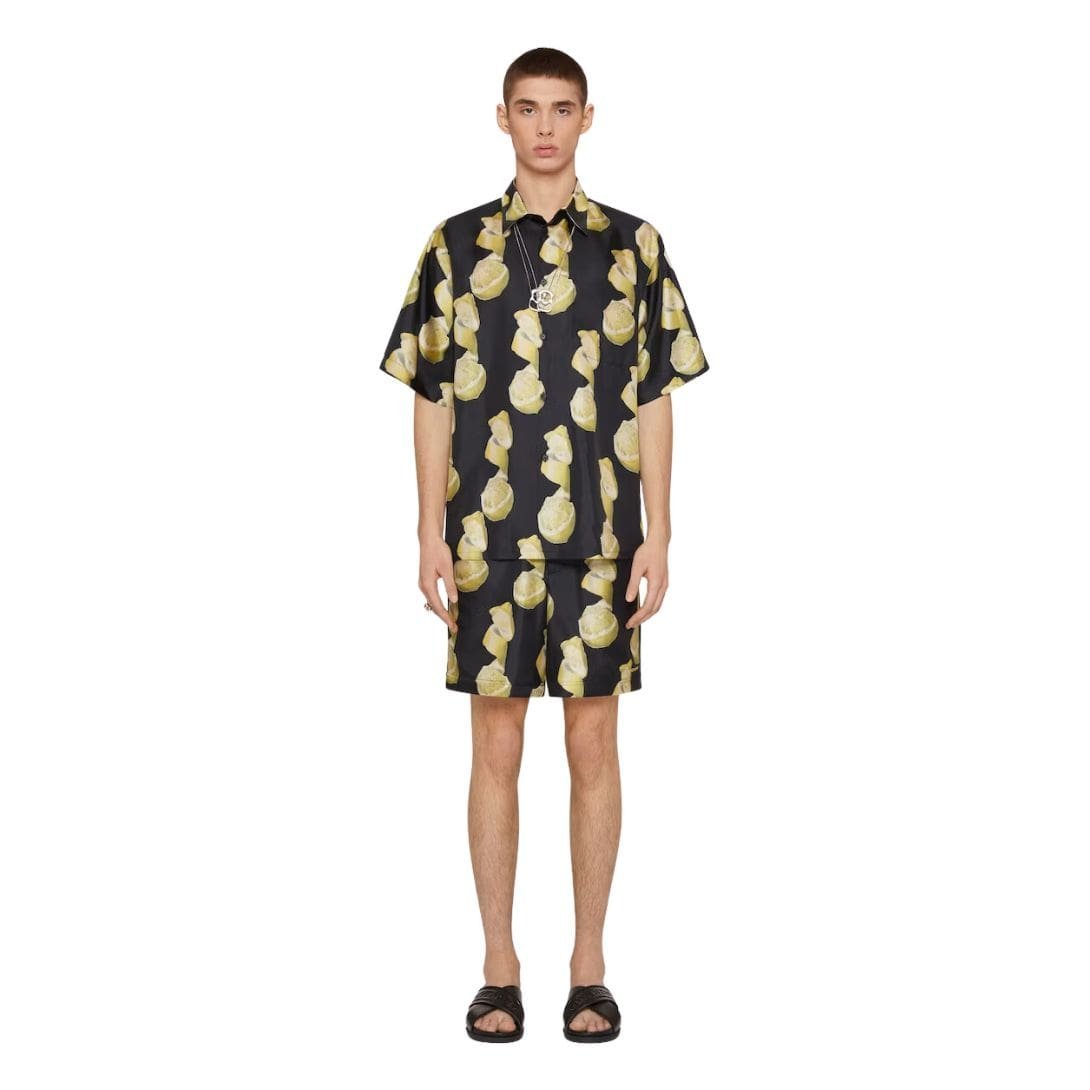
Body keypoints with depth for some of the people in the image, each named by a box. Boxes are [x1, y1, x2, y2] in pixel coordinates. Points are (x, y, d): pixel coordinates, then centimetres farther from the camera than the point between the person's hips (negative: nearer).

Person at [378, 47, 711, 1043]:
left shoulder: (634, 246, 5)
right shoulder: (457, 246, 4)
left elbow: (654, 402, 5)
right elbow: (433, 401, 5)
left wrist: (658, 538, -1)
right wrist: (432, 536, -1)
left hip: (602, 541, 0)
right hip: (492, 540, 0)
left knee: (594, 750, 5)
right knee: (496, 750, 4)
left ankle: (590, 968, 15)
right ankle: (499, 969, 15)